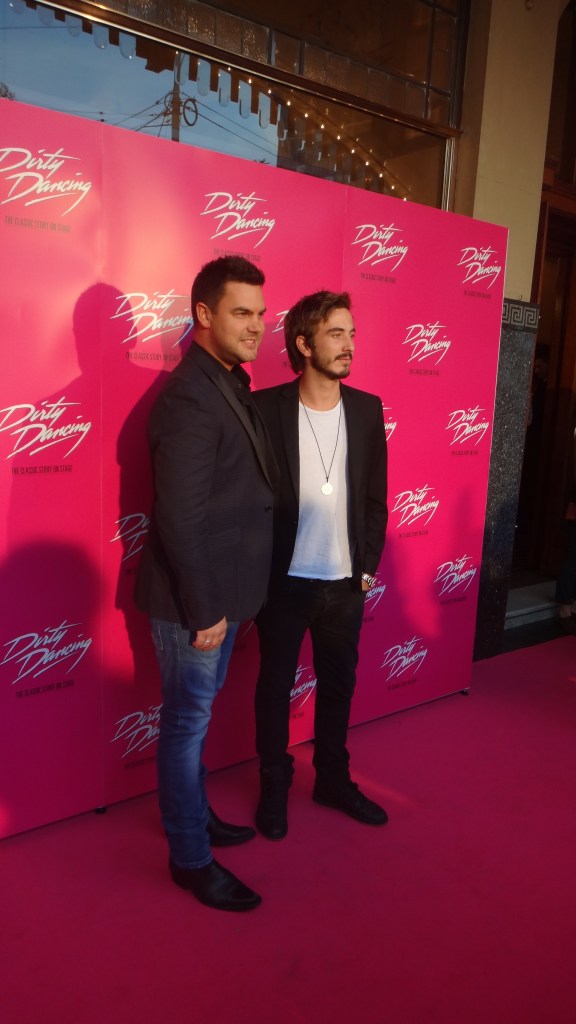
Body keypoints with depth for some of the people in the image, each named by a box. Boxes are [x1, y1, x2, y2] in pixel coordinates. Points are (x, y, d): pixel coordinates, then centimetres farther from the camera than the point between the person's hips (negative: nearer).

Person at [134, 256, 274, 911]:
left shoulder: (231, 385, 9)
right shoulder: (189, 397, -21)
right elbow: (180, 519, -24)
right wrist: (202, 611, -18)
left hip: (223, 591, 9)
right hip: (193, 600, -9)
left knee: (195, 715, 23)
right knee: (187, 722, 8)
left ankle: (195, 814, 43)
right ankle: (190, 858, 27)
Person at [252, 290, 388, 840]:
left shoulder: (367, 409, 1)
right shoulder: (266, 408, -11)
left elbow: (375, 497, 6)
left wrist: (368, 565, 3)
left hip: (345, 583, 4)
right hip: (284, 582, -3)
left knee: (339, 685, 18)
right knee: (275, 685, 13)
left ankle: (334, 781, 39)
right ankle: (274, 786, 34)